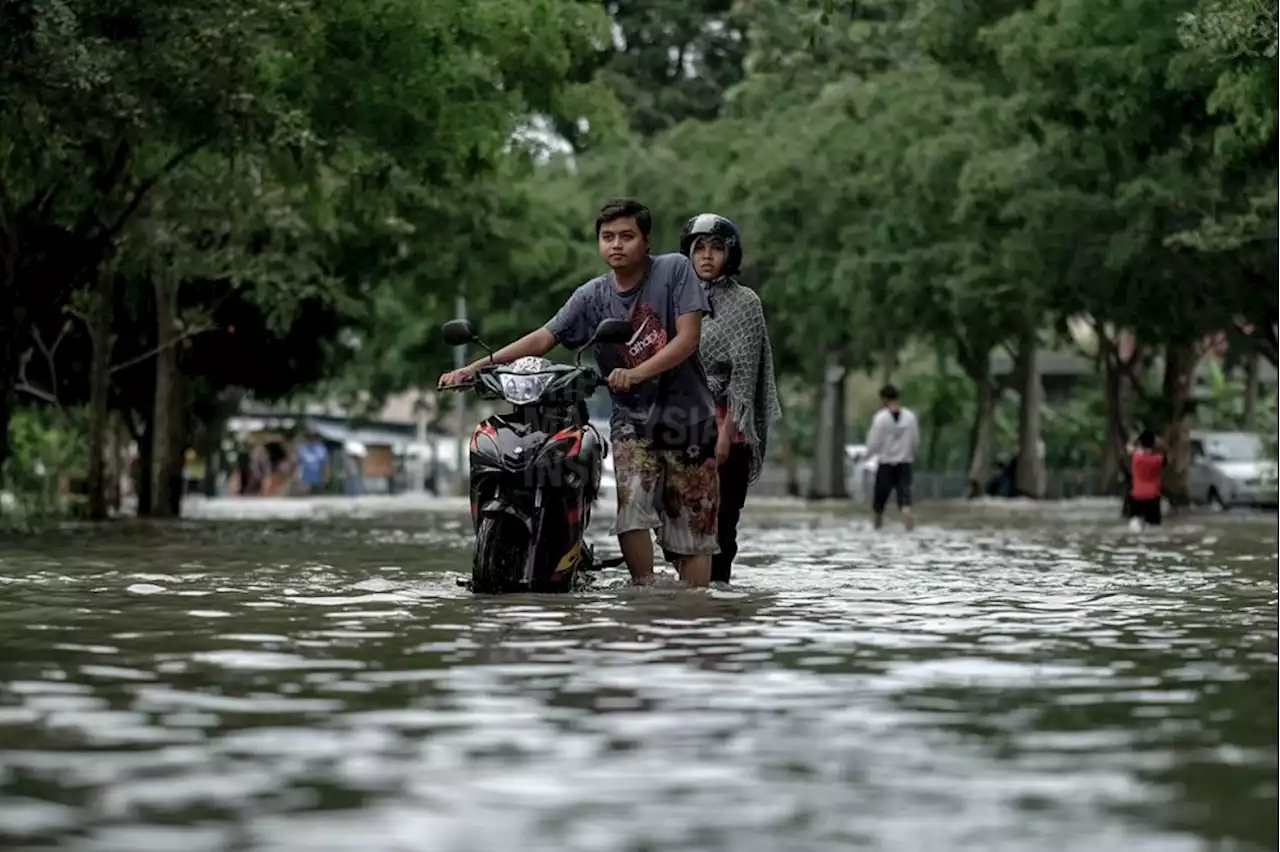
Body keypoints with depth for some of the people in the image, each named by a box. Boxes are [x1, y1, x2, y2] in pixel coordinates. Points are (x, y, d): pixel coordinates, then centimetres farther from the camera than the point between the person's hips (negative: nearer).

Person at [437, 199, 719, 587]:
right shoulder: (592, 295, 2)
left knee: (692, 526, -1)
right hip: (632, 419, 2)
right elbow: (544, 337, -3)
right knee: (631, 508, -20)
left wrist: (636, 373, -27)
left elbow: (688, 337, -13)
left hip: (687, 415, -2)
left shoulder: (674, 270, -6)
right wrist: (477, 366, -14)